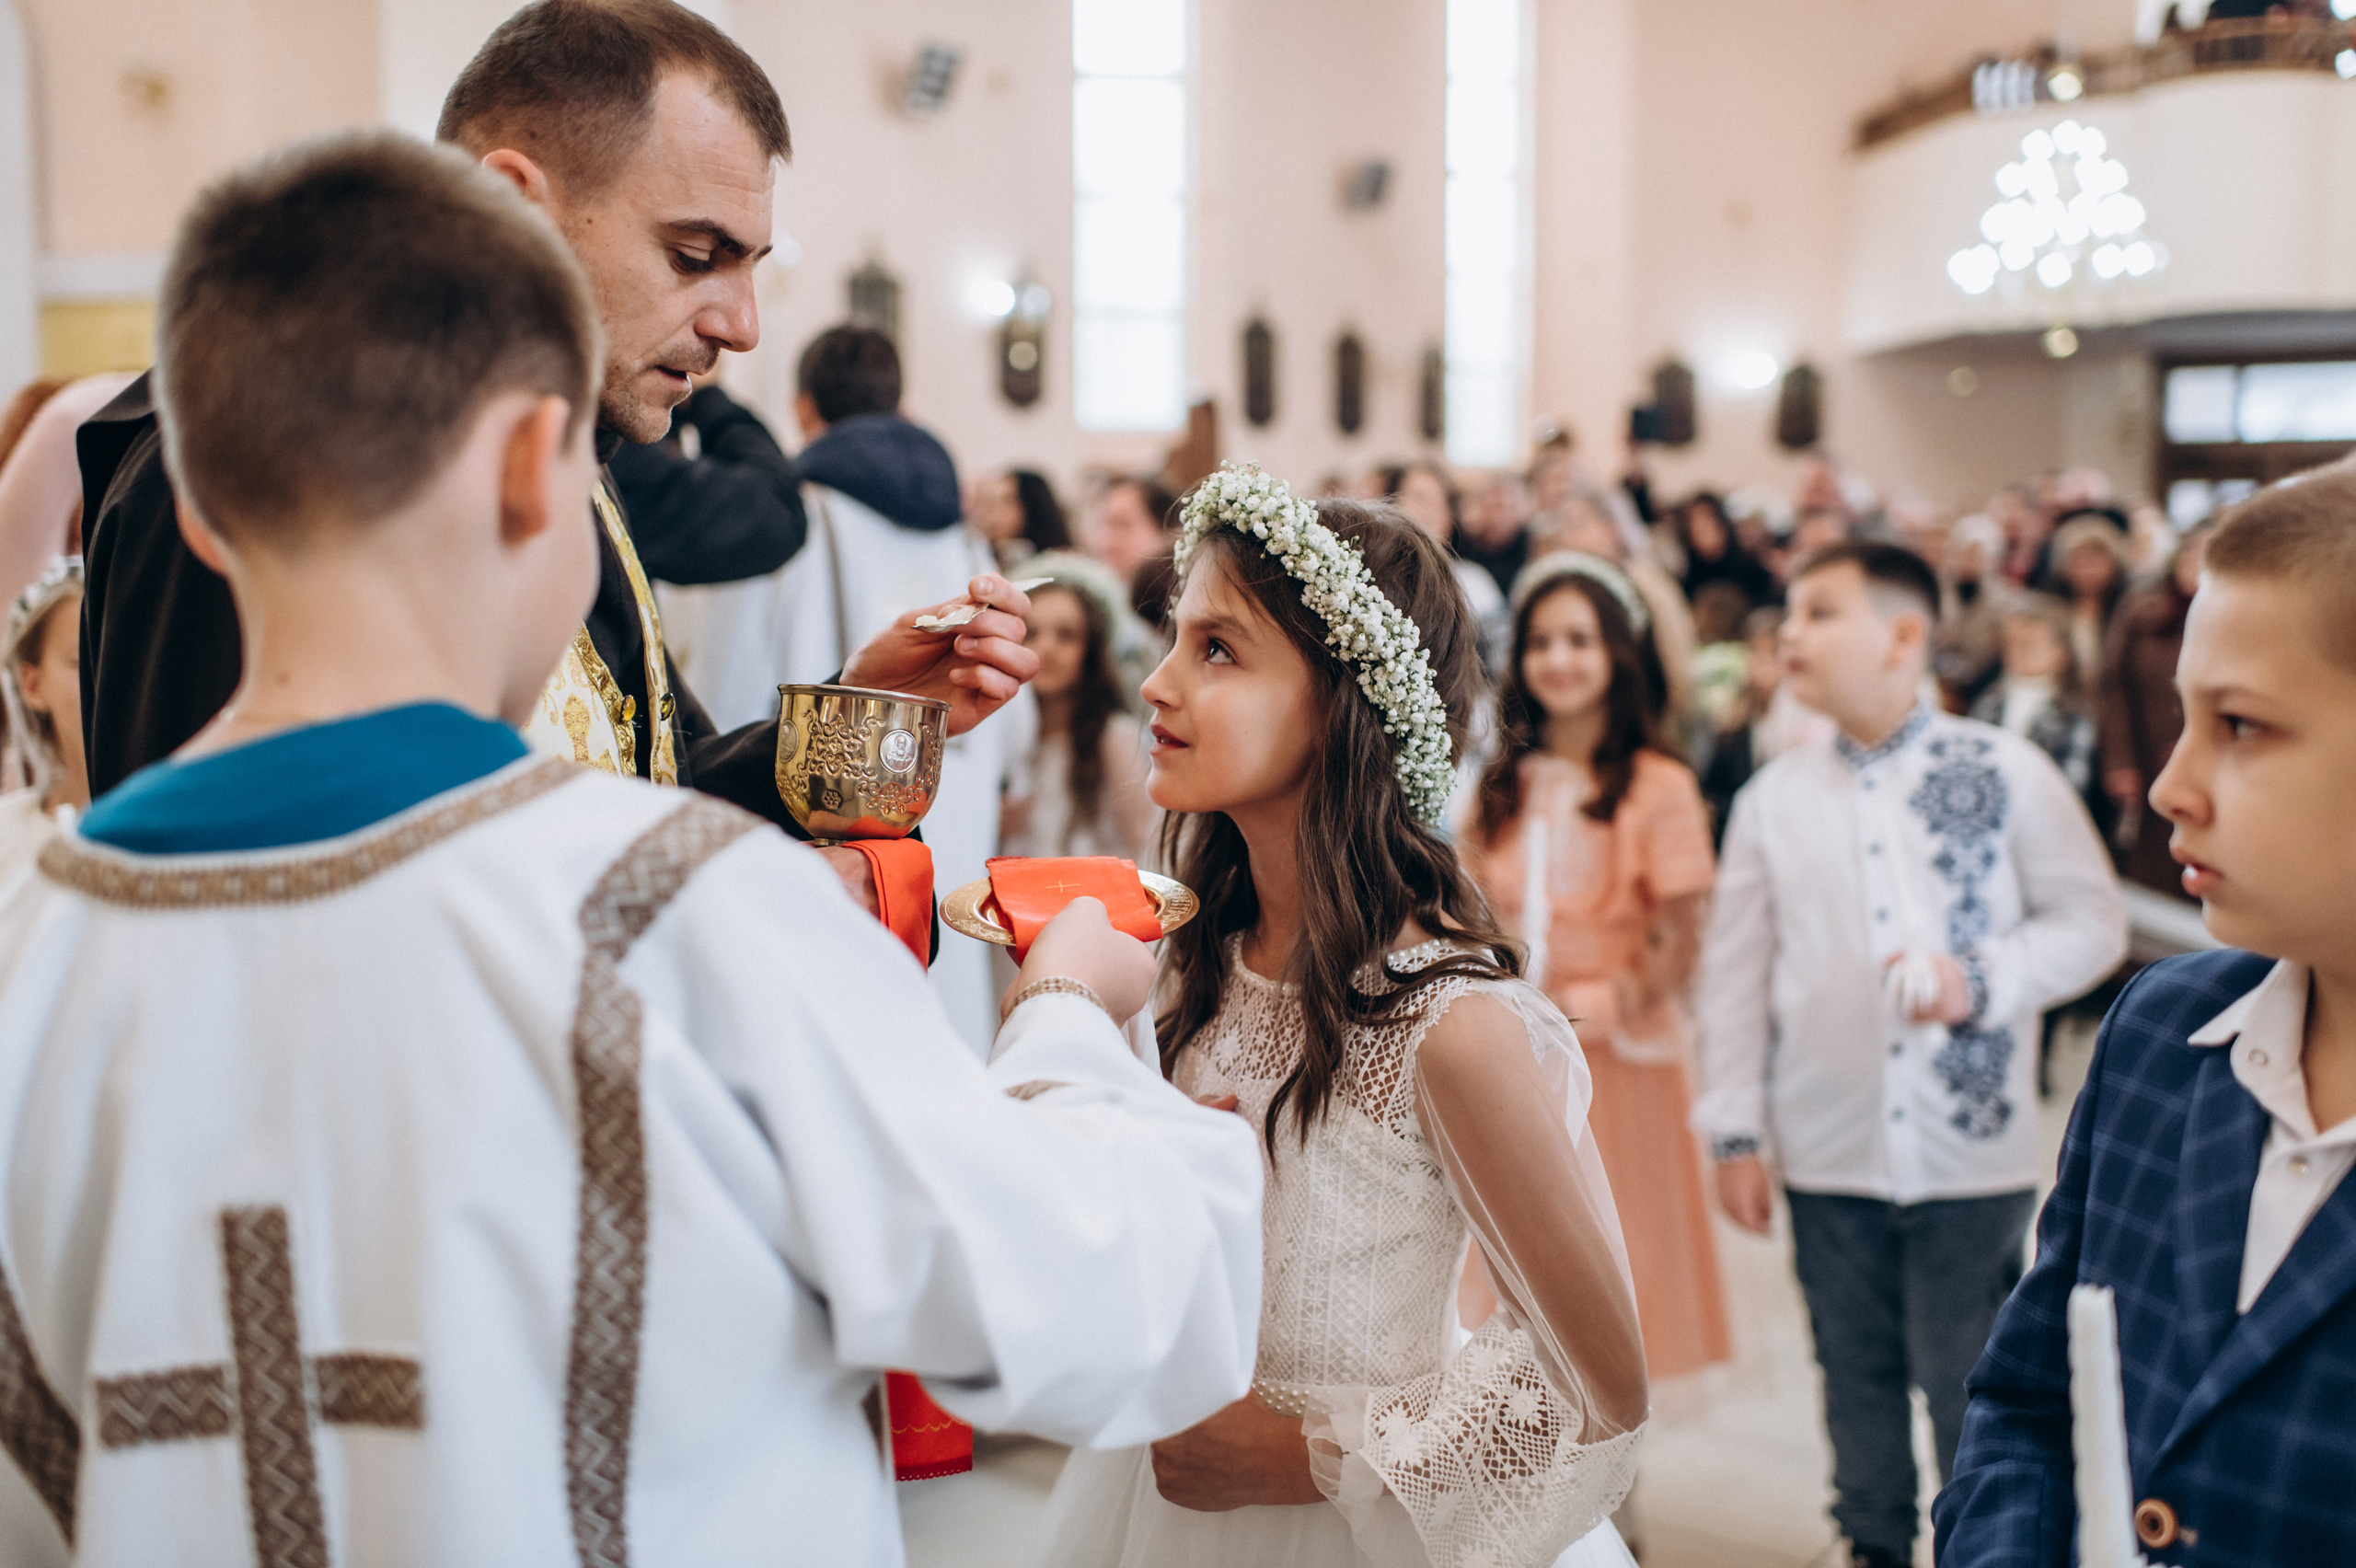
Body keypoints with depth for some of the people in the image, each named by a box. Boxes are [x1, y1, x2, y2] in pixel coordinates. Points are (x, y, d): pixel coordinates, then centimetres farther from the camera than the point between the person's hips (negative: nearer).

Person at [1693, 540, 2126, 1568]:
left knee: (1970, 1385, 4)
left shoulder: (2005, 772, -2)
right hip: (1829, 1149, 3)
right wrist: (1735, 1131, 5)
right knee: (1857, 1374, 13)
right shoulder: (1774, 796, 5)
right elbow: (1736, 971, 7)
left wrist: (1982, 981, -15)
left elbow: (2093, 921, 1)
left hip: (1972, 1146, -2)